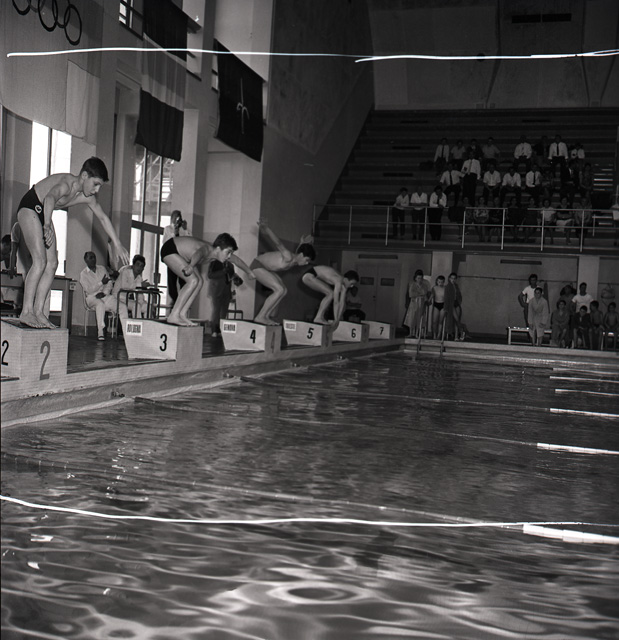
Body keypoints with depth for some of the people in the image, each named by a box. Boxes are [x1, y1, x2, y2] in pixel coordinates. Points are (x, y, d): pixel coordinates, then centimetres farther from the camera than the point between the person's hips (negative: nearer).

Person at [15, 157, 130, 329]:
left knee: (52, 264, 0)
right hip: (29, 208, -9)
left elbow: (103, 218, 8)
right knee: (40, 261, -19)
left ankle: (38, 311, 2)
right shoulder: (66, 184, -31)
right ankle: (26, 312, -16)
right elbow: (50, 198, -53)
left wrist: (118, 245, 9)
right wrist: (47, 226, -70)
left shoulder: (87, 197, -6)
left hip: (43, 213, 9)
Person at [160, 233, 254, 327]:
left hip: (180, 252, 10)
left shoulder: (218, 252, -7)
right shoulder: (207, 250, -33)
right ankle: (173, 316, -17)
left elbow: (236, 260, 12)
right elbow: (198, 254, -60)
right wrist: (191, 266, -82)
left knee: (199, 282, 4)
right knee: (193, 281, -20)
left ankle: (182, 314, 3)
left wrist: (249, 272, 26)